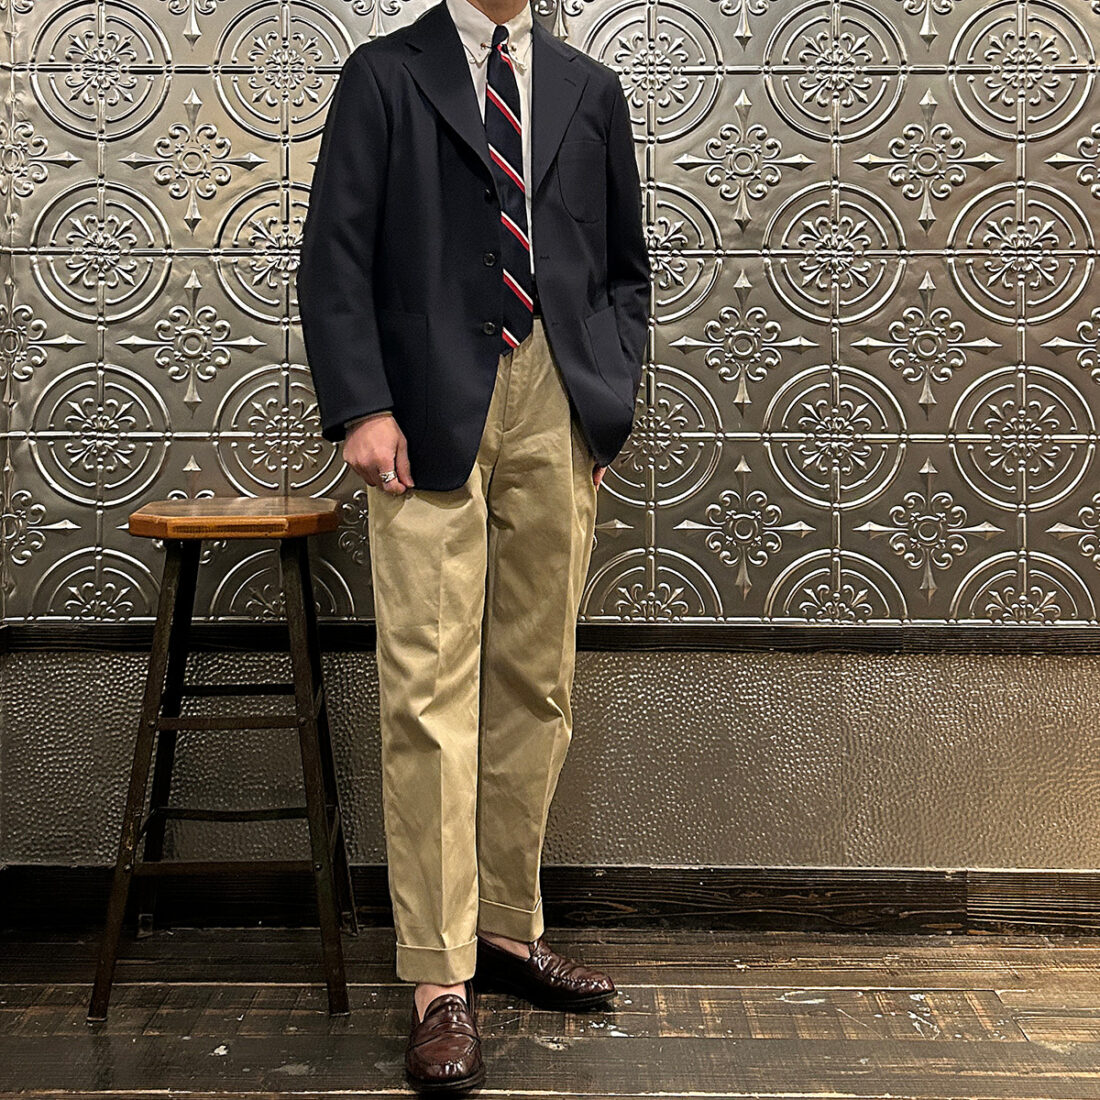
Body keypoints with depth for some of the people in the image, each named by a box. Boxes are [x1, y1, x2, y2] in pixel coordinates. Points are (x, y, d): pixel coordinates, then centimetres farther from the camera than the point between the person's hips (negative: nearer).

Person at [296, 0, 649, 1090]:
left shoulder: (590, 88, 18)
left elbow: (626, 268, 20)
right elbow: (334, 259, 1)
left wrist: (612, 399, 6)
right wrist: (362, 408, -11)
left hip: (559, 414, 4)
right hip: (432, 415, -3)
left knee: (537, 686, 7)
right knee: (429, 691, -7)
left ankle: (507, 928, 21)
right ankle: (439, 978, 0)